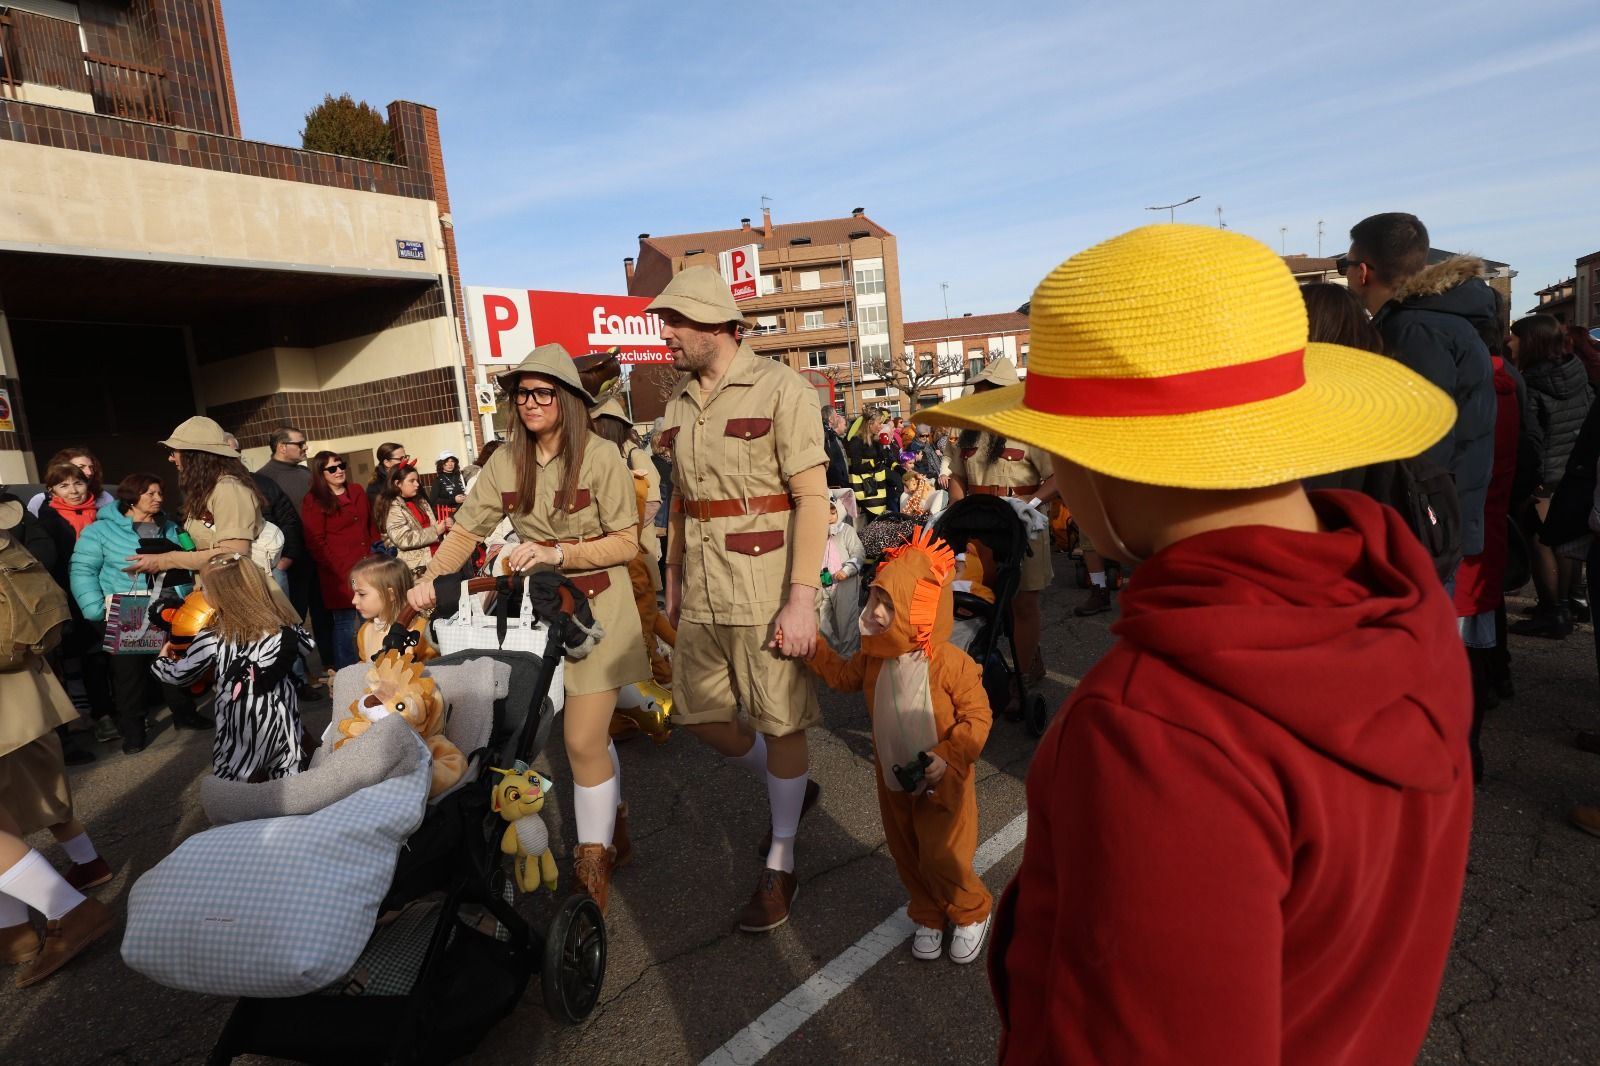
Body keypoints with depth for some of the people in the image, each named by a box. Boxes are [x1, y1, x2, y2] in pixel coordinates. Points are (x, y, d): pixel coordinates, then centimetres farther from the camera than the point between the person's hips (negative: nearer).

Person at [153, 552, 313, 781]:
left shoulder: (214, 638, -10)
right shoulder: (282, 622, -3)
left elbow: (179, 674, 3)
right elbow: (306, 644, 14)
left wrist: (163, 658, 24)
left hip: (240, 731, -4)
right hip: (283, 725, 4)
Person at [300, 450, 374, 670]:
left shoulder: (358, 494, 13)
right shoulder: (313, 501, -4)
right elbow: (316, 543, -9)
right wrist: (342, 568, -14)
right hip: (339, 574, -5)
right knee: (344, 624, -1)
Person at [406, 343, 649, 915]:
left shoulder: (601, 456, -13)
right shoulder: (506, 460, 1)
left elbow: (626, 543, -12)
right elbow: (466, 531, 2)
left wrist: (557, 552, -22)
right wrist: (430, 579, -13)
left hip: (595, 604, -4)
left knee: (583, 742, -5)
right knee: (591, 735, 15)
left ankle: (593, 861, 16)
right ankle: (616, 833, 36)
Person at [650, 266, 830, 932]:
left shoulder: (780, 389, -10)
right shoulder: (679, 404, 12)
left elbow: (812, 497, -15)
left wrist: (801, 598, -20)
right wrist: (673, 578, 20)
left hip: (767, 587, -7)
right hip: (701, 592, 7)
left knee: (781, 724, 5)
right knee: (698, 714, 13)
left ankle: (780, 866, 25)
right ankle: (791, 787, 38)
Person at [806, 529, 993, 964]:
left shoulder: (952, 663, -25)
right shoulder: (874, 658, -8)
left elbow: (977, 718, -20)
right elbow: (841, 674, 10)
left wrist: (948, 758, -29)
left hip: (941, 783, -5)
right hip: (893, 781, 6)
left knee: (942, 859, 4)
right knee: (908, 857, 18)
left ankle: (972, 914, 35)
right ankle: (929, 917, 43)